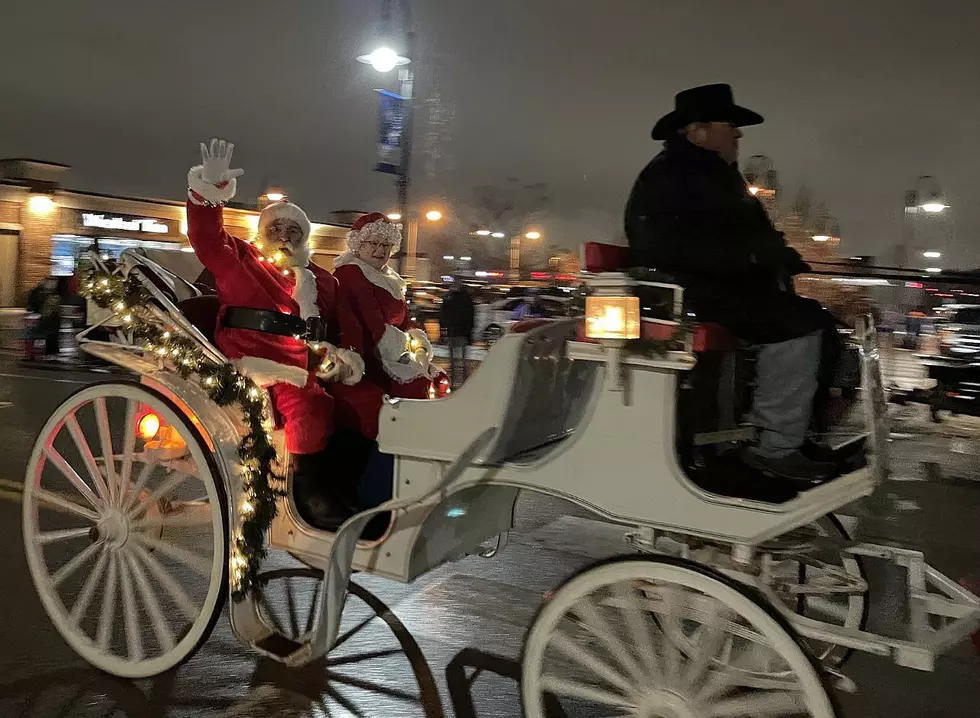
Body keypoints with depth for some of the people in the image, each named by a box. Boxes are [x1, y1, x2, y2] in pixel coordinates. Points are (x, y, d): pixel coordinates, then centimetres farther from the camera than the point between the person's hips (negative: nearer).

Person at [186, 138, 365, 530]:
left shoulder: (322, 279, 26)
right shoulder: (238, 258, 18)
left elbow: (346, 327, 17)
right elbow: (206, 236, 1)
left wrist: (344, 356, -4)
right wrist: (210, 188, -13)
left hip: (311, 369, 5)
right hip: (257, 362, -5)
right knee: (310, 405, -32)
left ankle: (345, 486, -5)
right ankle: (309, 491, -16)